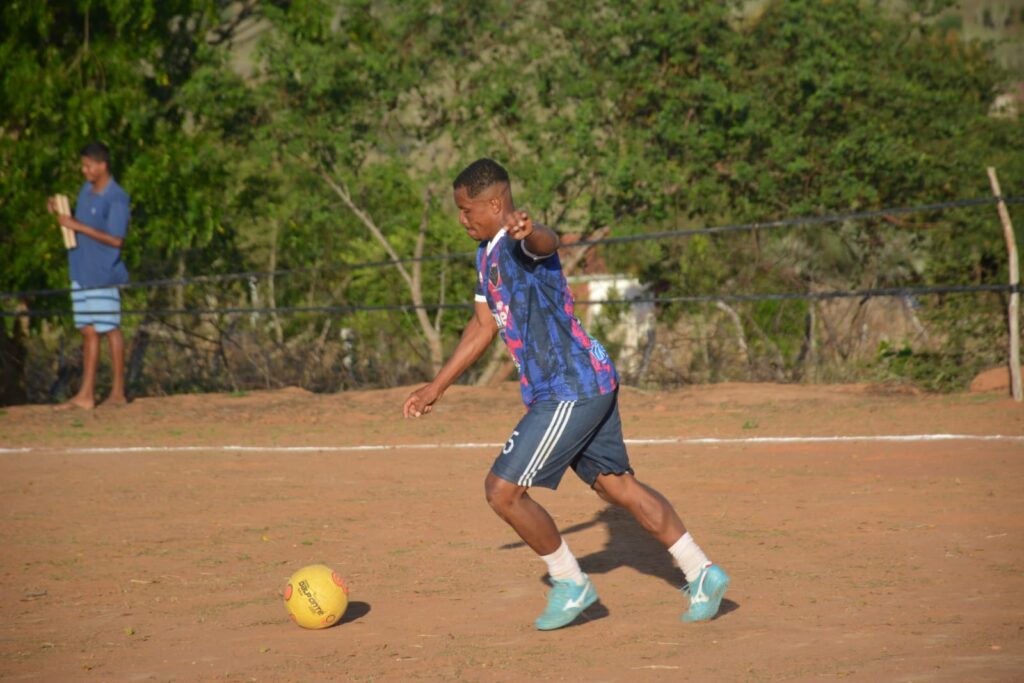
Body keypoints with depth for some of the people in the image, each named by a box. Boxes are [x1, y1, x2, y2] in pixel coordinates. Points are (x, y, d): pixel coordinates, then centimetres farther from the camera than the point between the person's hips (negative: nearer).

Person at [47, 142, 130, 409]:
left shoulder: (117, 199, -13)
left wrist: (78, 226, -19)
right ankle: (86, 394, 9)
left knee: (109, 329, -2)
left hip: (102, 275, -8)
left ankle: (118, 393, 4)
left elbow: (116, 239, -18)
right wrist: (60, 210, 2)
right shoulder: (86, 189, 11)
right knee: (88, 331, 7)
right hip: (81, 273, 8)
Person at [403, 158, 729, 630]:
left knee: (502, 490, -6)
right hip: (591, 383, 10)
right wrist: (436, 387, 29)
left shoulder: (519, 243, -16)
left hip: (572, 390, -10)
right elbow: (484, 324, 26)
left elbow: (546, 242, -43)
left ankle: (571, 585, 10)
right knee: (616, 486, 15)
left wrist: (529, 233, -68)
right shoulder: (488, 253, 15)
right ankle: (702, 574, 20)